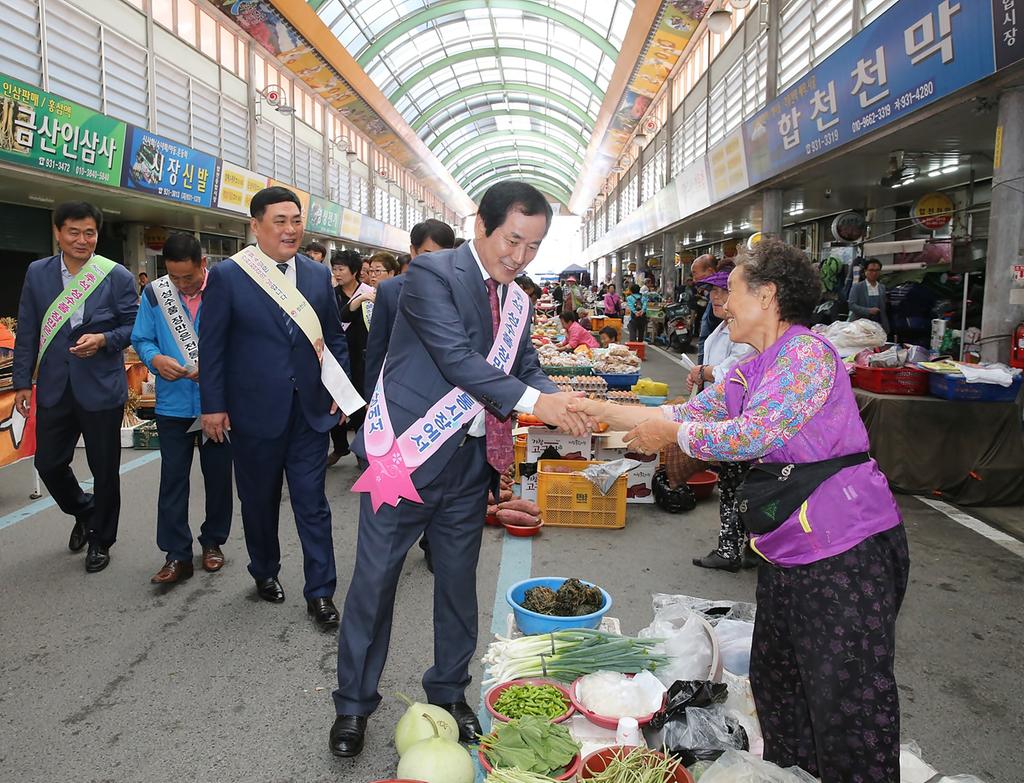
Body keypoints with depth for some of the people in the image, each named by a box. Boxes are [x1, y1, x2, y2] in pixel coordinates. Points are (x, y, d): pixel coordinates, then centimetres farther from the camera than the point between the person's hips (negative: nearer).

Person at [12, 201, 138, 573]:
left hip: (101, 389, -3)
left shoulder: (117, 276, -6)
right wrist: (22, 381, 5)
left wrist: (103, 339, -20)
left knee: (104, 469, 7)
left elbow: (133, 326, -1)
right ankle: (84, 512, 40)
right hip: (53, 389, 3)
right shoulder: (37, 273, 3)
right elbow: (27, 332, 7)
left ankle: (101, 539, 27)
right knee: (48, 463, 10)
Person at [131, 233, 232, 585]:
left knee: (217, 475, 12)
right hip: (173, 405, 1)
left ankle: (213, 542, 30)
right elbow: (141, 339, 5)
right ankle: (177, 555, 13)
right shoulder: (154, 293, -2)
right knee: (173, 479, 4)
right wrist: (156, 359, -16)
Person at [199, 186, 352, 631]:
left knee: (312, 503, 3)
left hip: (310, 410, 2)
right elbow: (212, 345, -3)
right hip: (255, 411, -1)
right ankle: (264, 573, 37)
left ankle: (320, 593, 12)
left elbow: (335, 338, 11)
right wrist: (213, 406, -5)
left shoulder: (319, 276, 6)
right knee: (260, 501, 15)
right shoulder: (227, 276, -4)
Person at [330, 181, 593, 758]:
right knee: (375, 579, 6)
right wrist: (532, 401, -28)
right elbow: (456, 358, -22)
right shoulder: (433, 274, -13)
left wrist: (559, 399, -11)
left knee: (459, 580, 16)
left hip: (471, 462, 6)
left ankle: (449, 692, 36)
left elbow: (527, 368, 10)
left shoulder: (517, 299, 11)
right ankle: (354, 704, 26)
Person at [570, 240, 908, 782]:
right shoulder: (750, 372, 12)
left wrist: (671, 434, -13)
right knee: (774, 677, 19)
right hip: (786, 549, 10)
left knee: (848, 695, 0)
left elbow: (753, 434, -25)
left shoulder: (807, 352, -17)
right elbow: (687, 414, 12)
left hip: (847, 549, -9)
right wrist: (599, 410, 9)